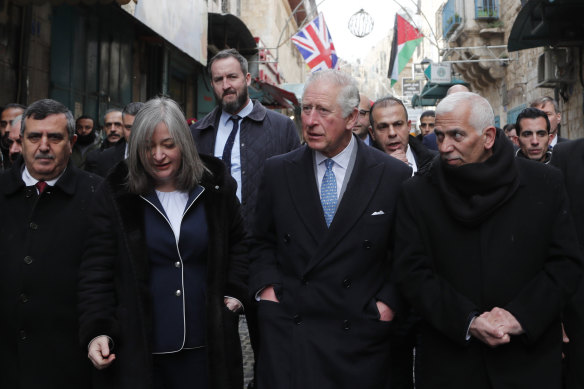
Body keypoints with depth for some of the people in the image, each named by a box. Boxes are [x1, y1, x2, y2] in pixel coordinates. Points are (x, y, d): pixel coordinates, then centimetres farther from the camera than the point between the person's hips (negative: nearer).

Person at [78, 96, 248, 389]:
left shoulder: (215, 187, 2)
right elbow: (97, 269, -5)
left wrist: (235, 292, 5)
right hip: (137, 350, -1)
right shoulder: (115, 195, -4)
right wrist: (97, 330, -15)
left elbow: (239, 242, 17)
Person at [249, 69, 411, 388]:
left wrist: (388, 301, -6)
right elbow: (262, 241, 13)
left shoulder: (394, 176, -3)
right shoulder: (278, 171, 3)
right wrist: (266, 286, -2)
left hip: (360, 338, -1)